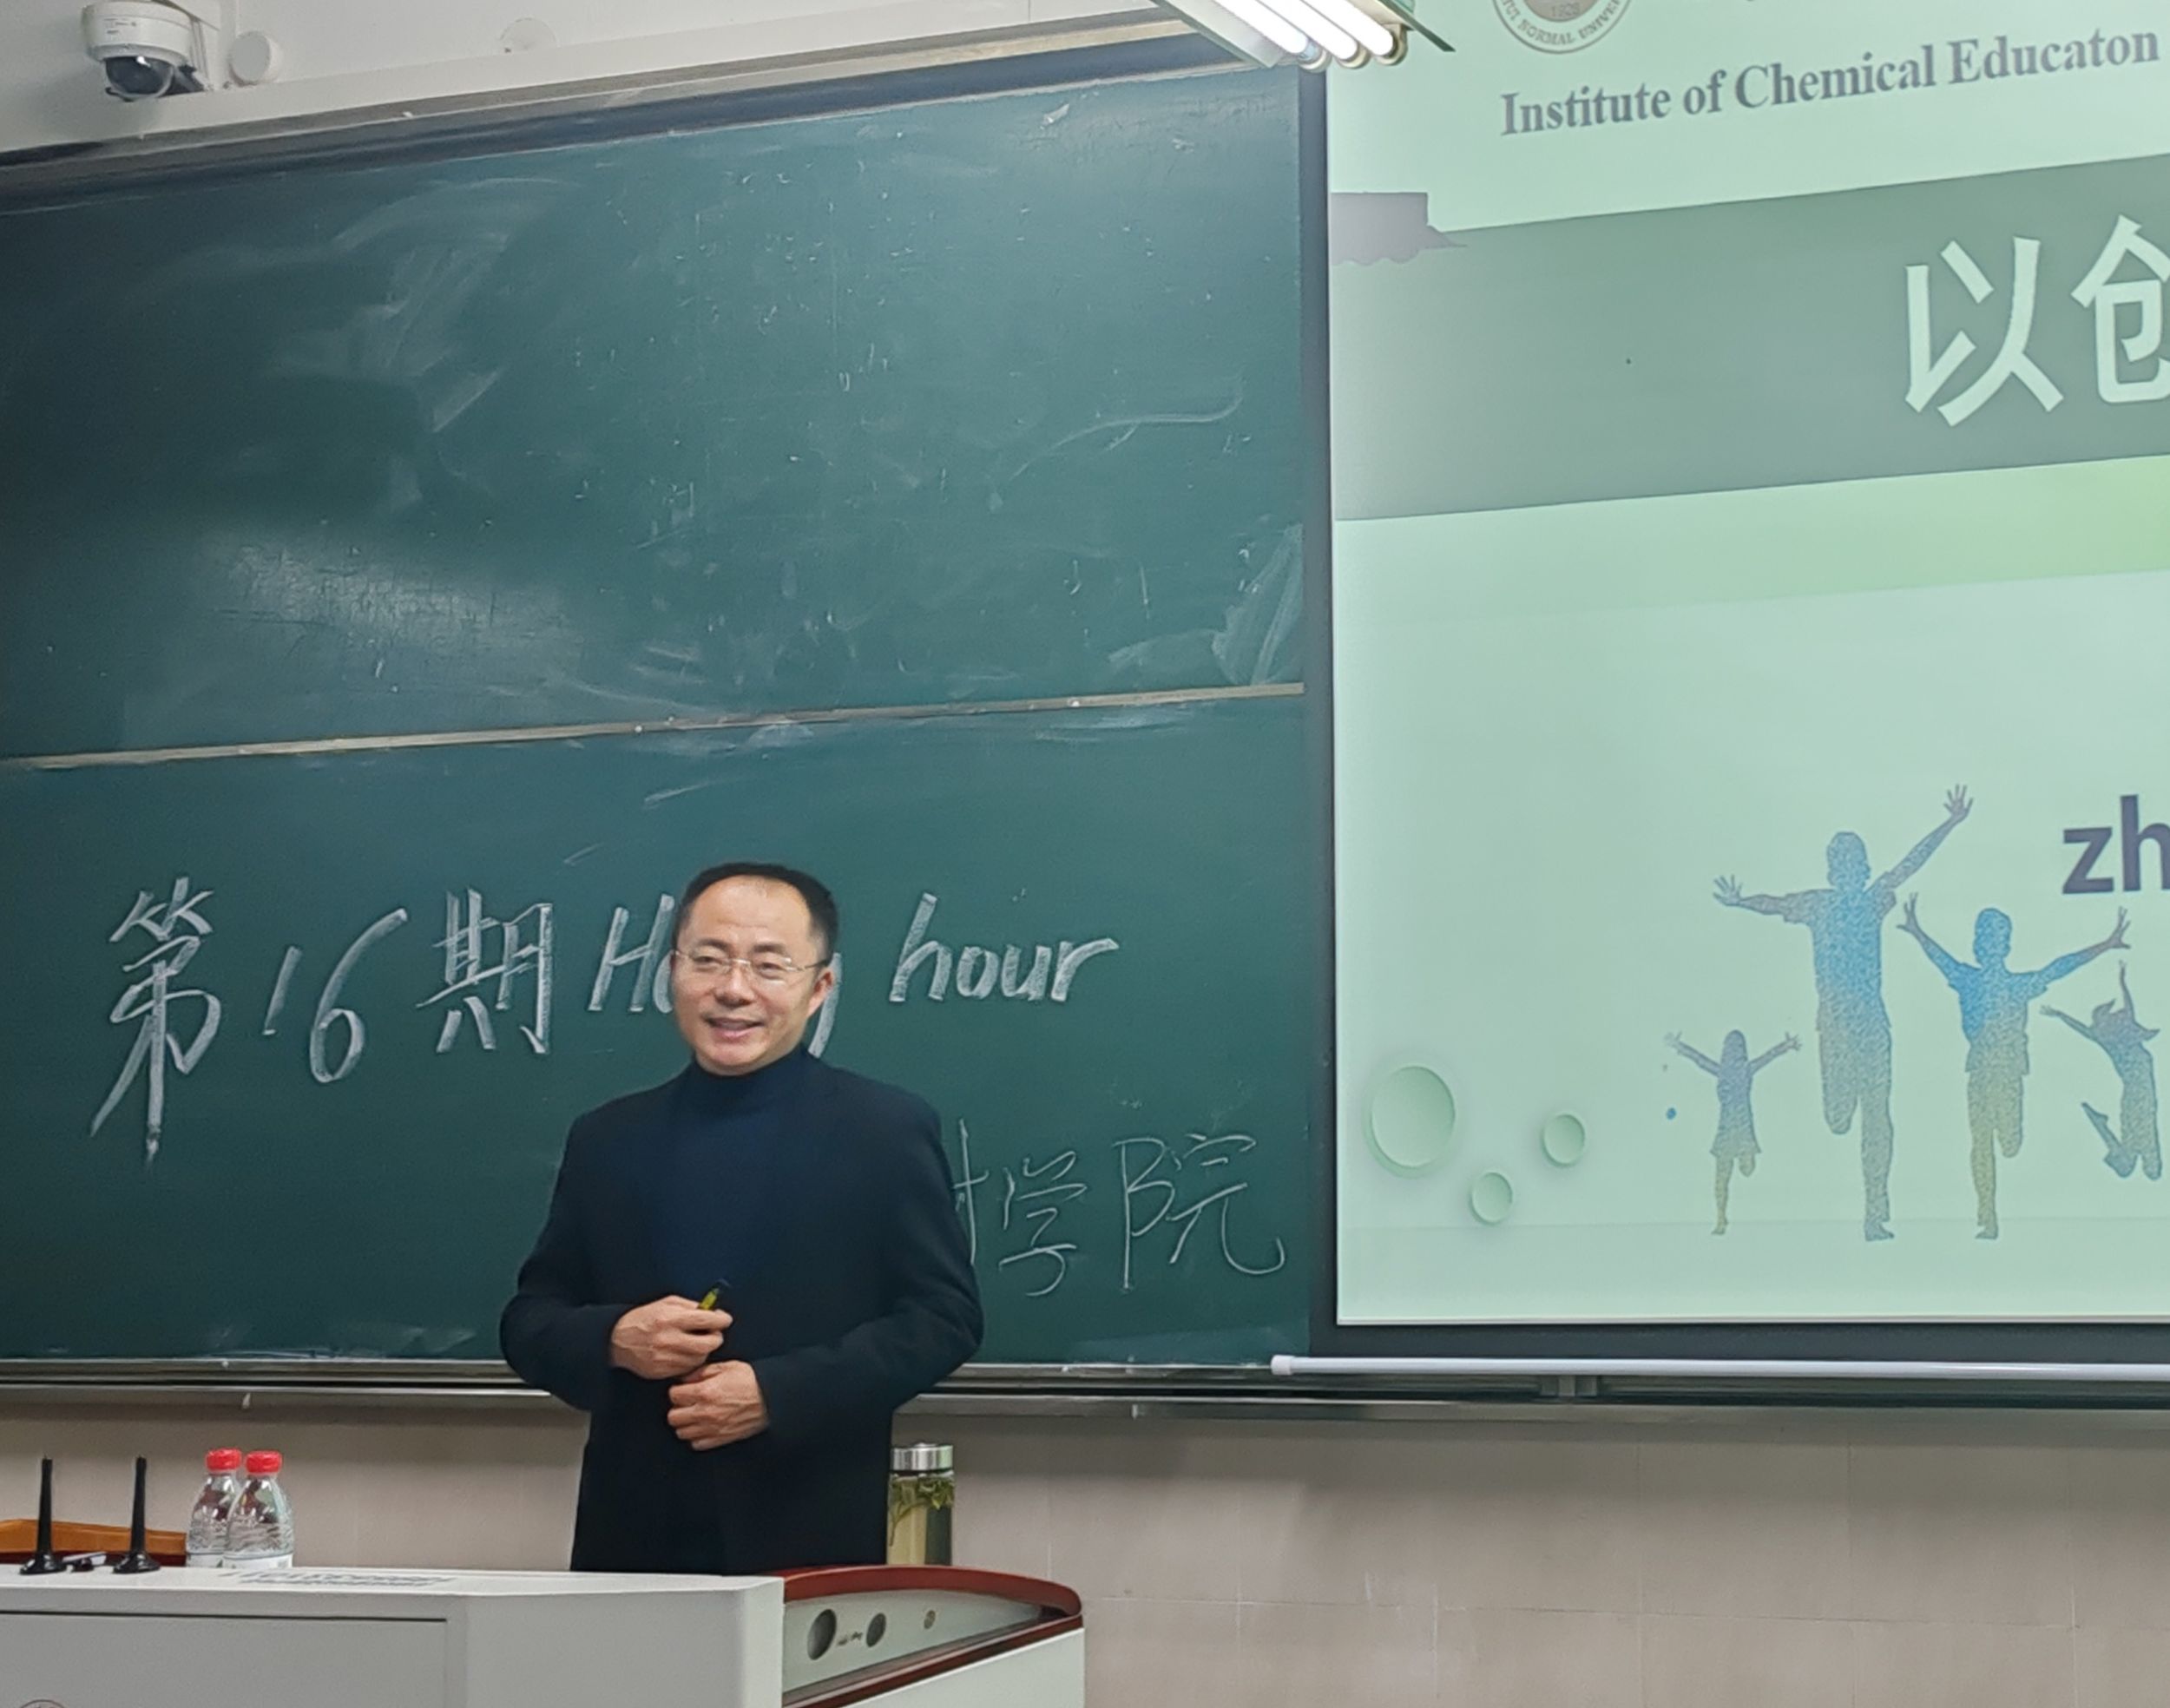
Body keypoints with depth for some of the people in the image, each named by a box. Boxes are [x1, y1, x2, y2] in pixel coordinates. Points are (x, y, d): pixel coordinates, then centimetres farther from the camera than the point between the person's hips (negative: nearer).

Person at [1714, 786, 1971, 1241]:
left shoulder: (1874, 901, 8)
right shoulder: (1818, 904, 3)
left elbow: (1912, 862, 7)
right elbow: (1776, 905, -4)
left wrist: (1950, 824, 5)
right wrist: (1740, 902, -17)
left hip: (1874, 1020, 2)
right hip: (1836, 1020, -2)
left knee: (1877, 1118, 0)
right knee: (1838, 1117, -5)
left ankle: (1875, 1214, 3)